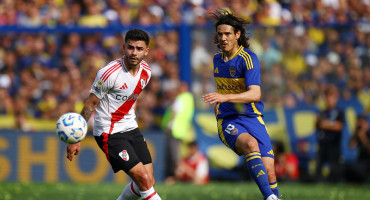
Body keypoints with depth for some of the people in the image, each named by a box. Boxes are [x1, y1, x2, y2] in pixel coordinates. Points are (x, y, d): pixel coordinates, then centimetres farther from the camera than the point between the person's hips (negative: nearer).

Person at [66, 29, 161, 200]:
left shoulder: (145, 71, 1)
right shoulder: (109, 73, -20)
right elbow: (90, 105, -13)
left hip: (131, 129, 8)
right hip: (109, 134, -8)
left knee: (149, 182, 2)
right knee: (144, 180, -16)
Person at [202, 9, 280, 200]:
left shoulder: (248, 59, -10)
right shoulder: (217, 58, 11)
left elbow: (255, 94, -23)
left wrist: (225, 97, -34)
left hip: (252, 119, -2)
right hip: (228, 122, 2)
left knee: (269, 172, -12)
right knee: (250, 144, -33)